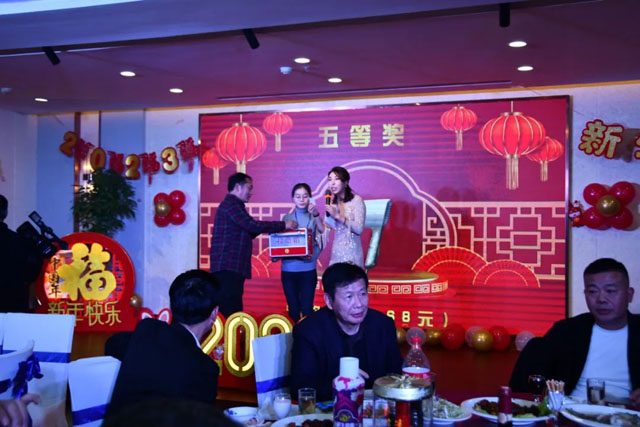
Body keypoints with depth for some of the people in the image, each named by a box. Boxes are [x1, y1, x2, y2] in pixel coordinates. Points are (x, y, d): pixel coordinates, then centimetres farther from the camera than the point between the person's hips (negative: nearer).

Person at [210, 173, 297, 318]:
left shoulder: (232, 204, 23)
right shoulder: (230, 204, -9)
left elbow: (247, 232, 26)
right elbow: (252, 225, -17)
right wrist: (283, 225, -9)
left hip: (233, 267, 10)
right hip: (228, 267, -10)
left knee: (233, 310, 6)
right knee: (230, 311, -13)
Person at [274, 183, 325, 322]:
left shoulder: (314, 218, 0)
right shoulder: (287, 218, 5)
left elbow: (324, 233, -18)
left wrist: (316, 215, -34)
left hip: (308, 269, -2)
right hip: (288, 270, 2)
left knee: (307, 309, -2)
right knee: (293, 309, 9)